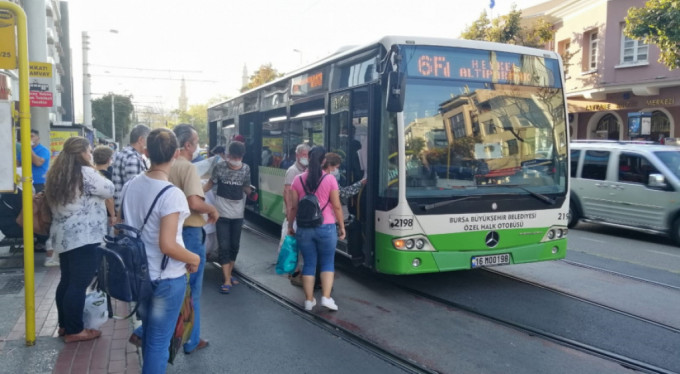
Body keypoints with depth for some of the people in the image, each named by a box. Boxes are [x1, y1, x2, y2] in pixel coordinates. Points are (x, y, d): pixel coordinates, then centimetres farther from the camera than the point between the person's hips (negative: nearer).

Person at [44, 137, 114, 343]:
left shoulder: (56, 175, 12)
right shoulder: (85, 173, -14)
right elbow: (110, 190, -7)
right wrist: (96, 172, 7)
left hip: (63, 236, 9)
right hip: (83, 238, -9)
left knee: (67, 280, 17)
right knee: (79, 284, -2)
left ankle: (64, 325, 27)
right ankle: (74, 331, 5)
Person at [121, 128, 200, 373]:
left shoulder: (130, 186, -2)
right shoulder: (172, 194, -25)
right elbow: (167, 246, -27)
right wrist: (194, 258, -11)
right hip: (167, 278, -6)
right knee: (159, 340, 11)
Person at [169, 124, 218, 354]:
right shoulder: (188, 167, -18)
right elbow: (194, 202, -30)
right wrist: (213, 210, -12)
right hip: (189, 232, -7)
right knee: (191, 288, 7)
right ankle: (191, 340, 19)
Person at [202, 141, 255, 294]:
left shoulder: (246, 169, -2)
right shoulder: (219, 168, -10)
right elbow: (209, 184, 0)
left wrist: (251, 191, -4)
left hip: (238, 214, 3)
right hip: (222, 213, -3)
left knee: (234, 246, 12)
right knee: (224, 247, -5)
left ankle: (229, 275, 28)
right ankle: (227, 280, 0)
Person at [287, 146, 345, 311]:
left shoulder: (298, 180, 1)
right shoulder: (329, 179, -6)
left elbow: (293, 207, 3)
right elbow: (337, 206, -4)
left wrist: (290, 226, 14)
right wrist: (341, 226, 6)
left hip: (304, 228, 2)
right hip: (326, 227, -2)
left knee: (309, 263, 11)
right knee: (327, 262, 10)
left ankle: (309, 300, 14)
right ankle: (326, 297, 1)